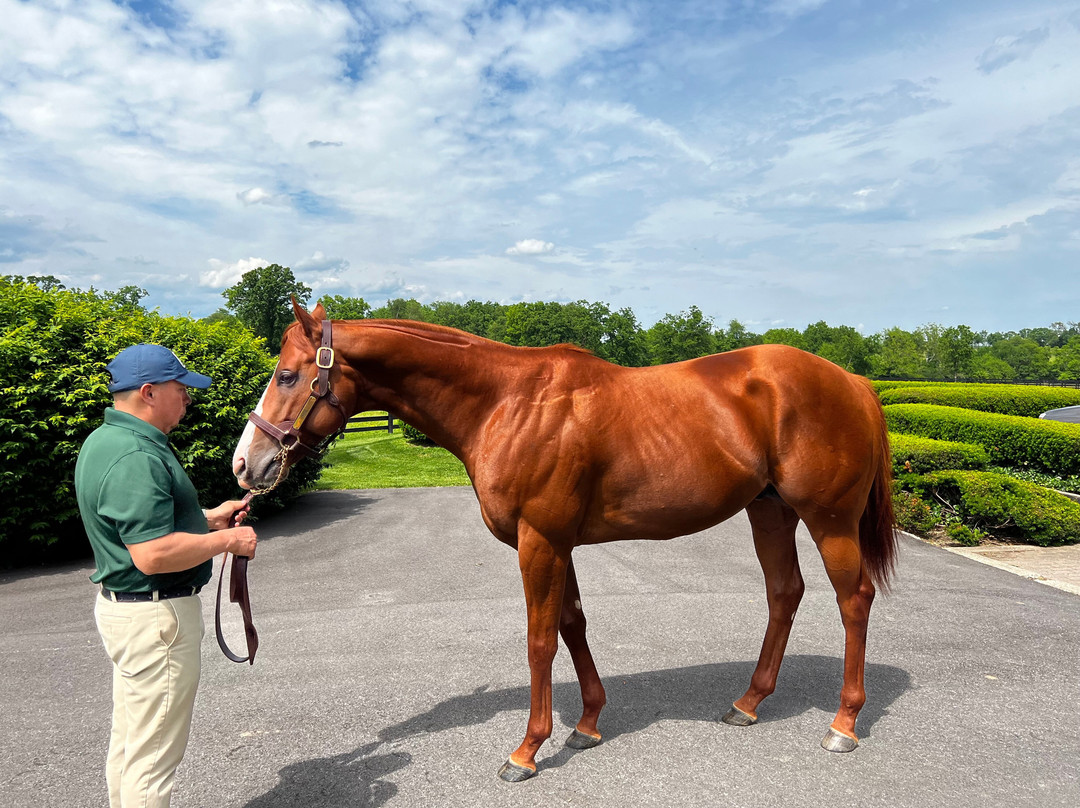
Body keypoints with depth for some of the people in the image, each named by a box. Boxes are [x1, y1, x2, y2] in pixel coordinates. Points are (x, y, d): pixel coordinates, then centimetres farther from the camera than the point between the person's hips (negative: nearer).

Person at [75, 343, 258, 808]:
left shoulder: (107, 439, 9)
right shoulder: (136, 457, -26)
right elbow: (153, 554, -32)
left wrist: (208, 518, 12)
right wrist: (227, 540, -19)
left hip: (124, 607, 11)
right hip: (155, 615, -11)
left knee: (130, 739, 25)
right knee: (152, 755, 4)